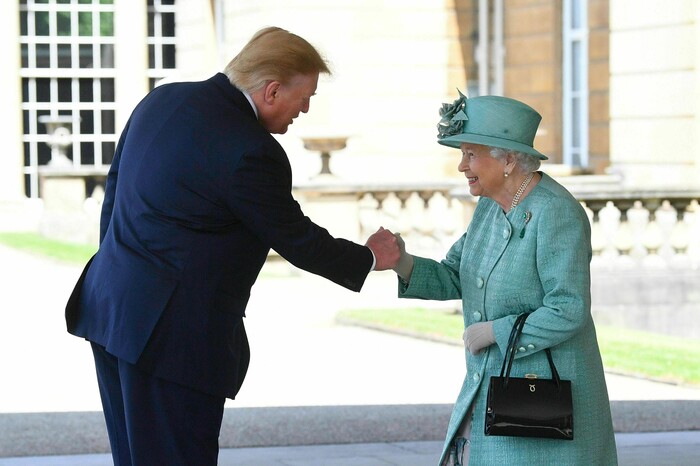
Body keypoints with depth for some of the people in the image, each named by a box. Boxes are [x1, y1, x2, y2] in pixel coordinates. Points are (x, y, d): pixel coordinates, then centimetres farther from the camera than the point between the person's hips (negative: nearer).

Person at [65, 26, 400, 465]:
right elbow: (296, 240, -7)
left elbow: (115, 190, 15)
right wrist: (370, 258, 10)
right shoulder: (251, 153, -18)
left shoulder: (161, 100, 7)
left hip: (110, 309, 9)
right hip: (173, 334, -9)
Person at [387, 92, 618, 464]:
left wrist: (494, 332, -18)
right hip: (495, 385, 9)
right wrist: (402, 263, -10)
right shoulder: (492, 206, 6)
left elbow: (568, 312, -25)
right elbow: (453, 280, 8)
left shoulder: (556, 215, -21)